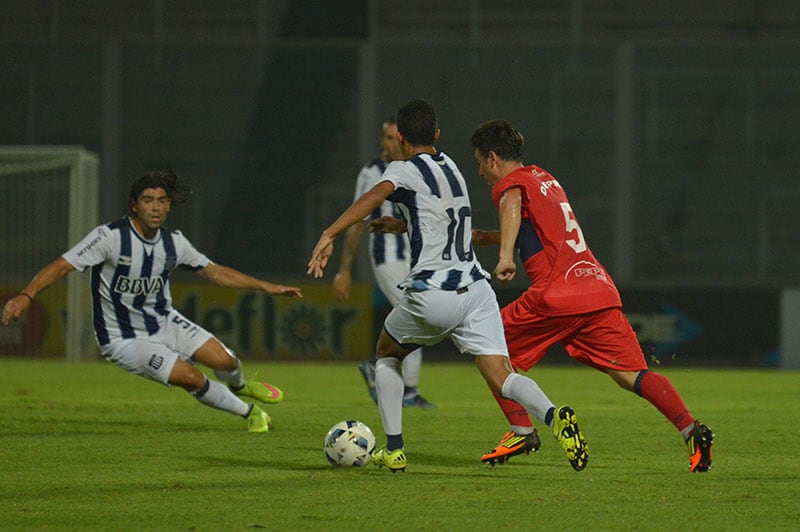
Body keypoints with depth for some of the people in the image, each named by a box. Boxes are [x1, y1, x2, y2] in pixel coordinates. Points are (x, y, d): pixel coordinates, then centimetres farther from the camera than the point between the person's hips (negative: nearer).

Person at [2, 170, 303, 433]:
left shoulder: (174, 243, -4)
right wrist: (26, 296, -40)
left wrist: (266, 287, 8)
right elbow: (62, 265, -25)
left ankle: (238, 387, 31)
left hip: (165, 322, 5)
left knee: (224, 360, -8)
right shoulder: (110, 237, -22)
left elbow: (214, 272, 9)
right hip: (125, 341, -5)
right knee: (191, 378, -18)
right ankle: (248, 411, 9)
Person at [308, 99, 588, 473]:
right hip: (475, 287, 5)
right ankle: (553, 416, -36)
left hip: (431, 295, -5)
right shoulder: (450, 168, 20)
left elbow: (375, 195, -25)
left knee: (387, 353, 23)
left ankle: (393, 449, 17)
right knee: (501, 379, -5)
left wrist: (328, 236, -32)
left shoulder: (405, 170, -2)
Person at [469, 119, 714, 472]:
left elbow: (513, 203, -23)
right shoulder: (544, 179, 29)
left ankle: (521, 430, 5)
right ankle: (690, 429, -19)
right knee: (631, 374, -1)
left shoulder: (510, 182, 4)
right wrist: (484, 238, 50)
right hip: (600, 287, 7)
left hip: (557, 295, -7)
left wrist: (504, 256, -34)